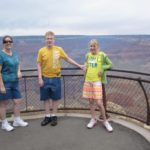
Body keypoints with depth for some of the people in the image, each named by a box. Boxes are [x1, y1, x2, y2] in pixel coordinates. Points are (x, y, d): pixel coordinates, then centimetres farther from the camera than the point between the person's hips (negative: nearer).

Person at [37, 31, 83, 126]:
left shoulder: (59, 49, -1)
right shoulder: (42, 51, -2)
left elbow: (68, 59, 7)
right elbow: (39, 65, 1)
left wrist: (79, 66, 7)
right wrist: (40, 78, -6)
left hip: (56, 78, 0)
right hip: (45, 78, 0)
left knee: (55, 98, 7)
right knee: (46, 98, 8)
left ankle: (54, 116, 22)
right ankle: (47, 116, 23)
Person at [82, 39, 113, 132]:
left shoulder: (102, 55, -6)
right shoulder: (88, 55, 6)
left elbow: (110, 65, 1)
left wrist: (103, 68, -15)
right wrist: (85, 67, 1)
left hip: (97, 81, -4)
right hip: (88, 81, 5)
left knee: (99, 103, -5)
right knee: (91, 101, 11)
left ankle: (105, 121, 15)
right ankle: (93, 119, 28)